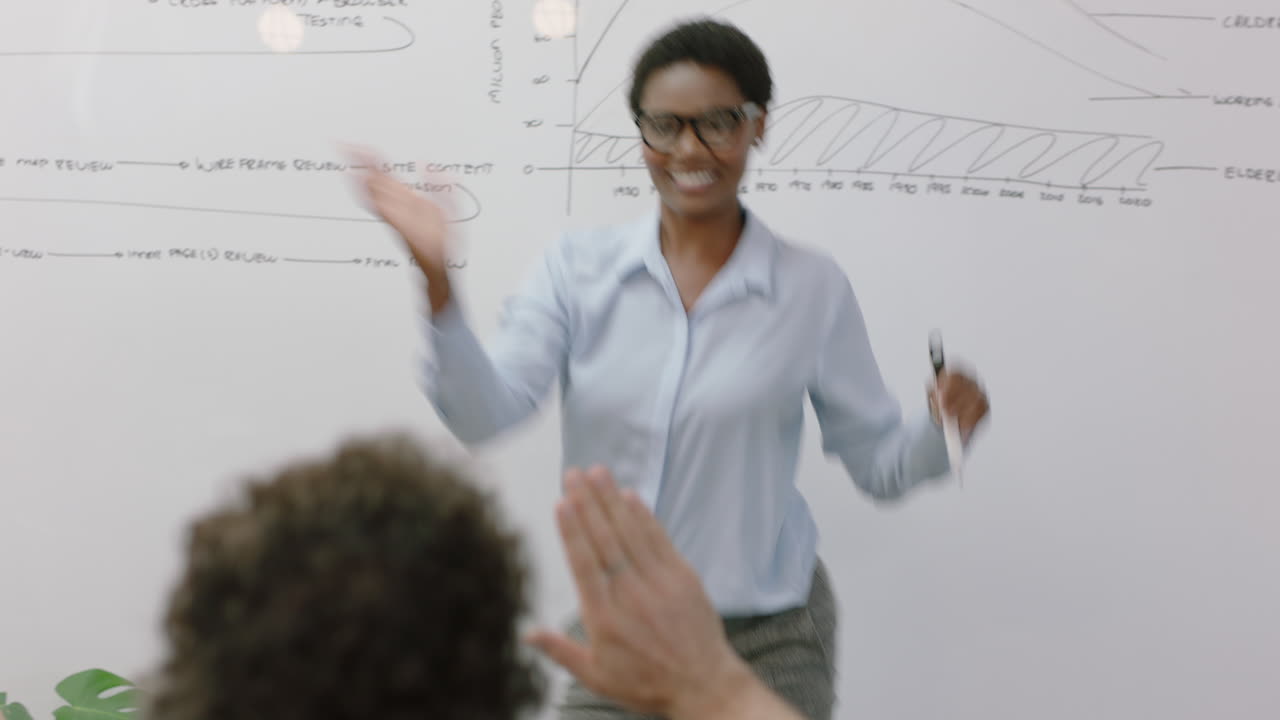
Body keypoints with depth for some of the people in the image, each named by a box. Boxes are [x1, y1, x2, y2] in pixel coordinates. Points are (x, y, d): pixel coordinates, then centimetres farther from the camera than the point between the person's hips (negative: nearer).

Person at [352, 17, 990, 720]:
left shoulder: (812, 287, -6)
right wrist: (436, 279, -27)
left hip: (768, 636, -1)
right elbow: (486, 417, -15)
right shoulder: (579, 267, -4)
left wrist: (941, 425, -22)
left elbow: (880, 465, -1)